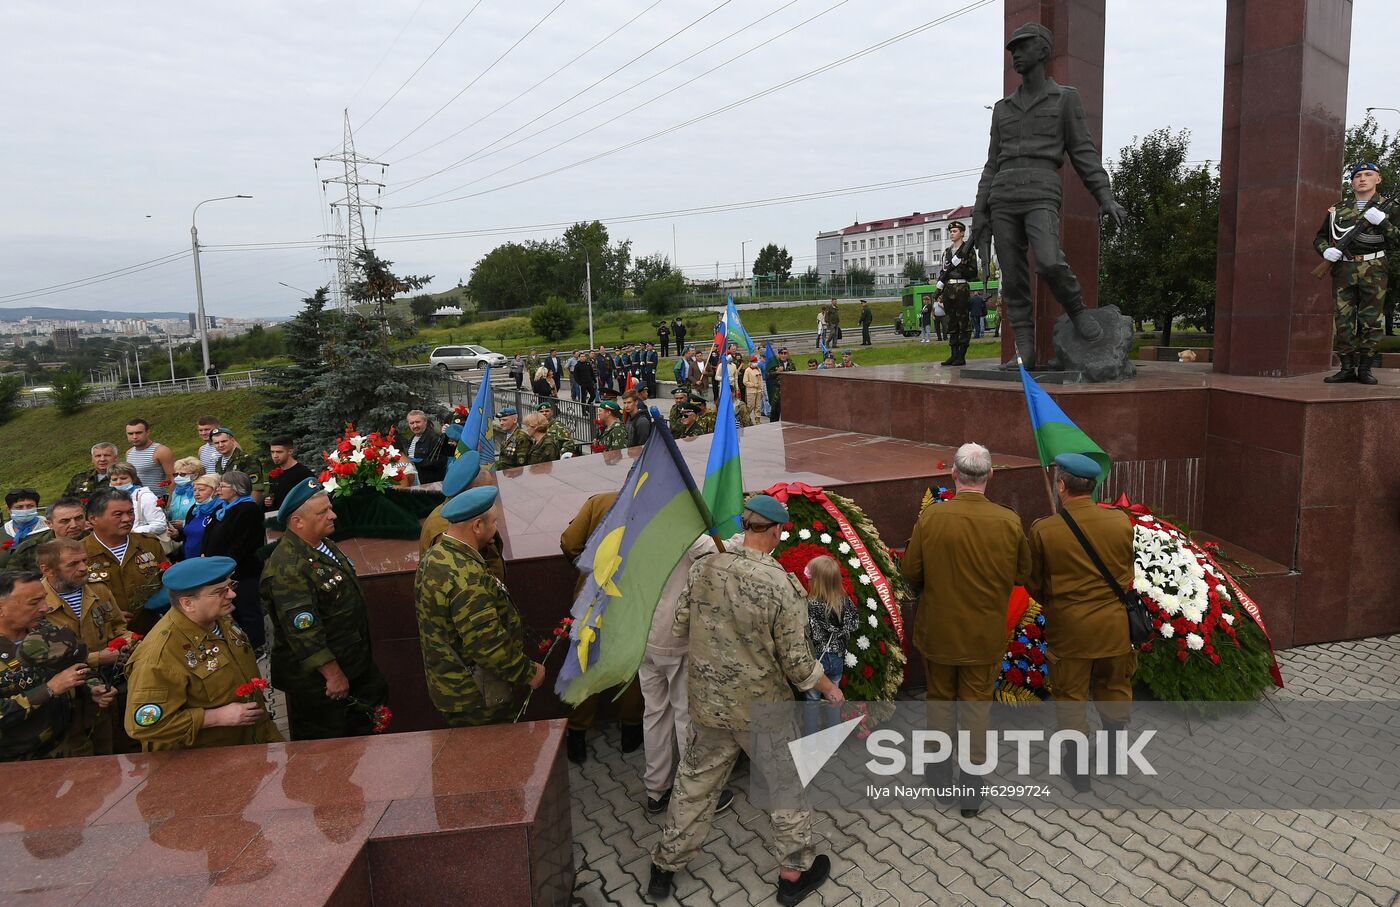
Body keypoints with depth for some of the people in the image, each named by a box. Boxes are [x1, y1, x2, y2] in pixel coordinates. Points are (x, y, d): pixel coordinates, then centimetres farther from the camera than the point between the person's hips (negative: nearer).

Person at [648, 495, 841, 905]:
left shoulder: (704, 567, -10)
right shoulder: (783, 586, -23)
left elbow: (681, 625, 2)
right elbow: (796, 661, -16)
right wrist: (827, 687, 3)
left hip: (707, 702, 4)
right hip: (762, 708, -4)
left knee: (694, 783, 21)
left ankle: (665, 865, 35)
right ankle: (794, 874, 34)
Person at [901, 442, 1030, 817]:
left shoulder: (931, 517, -17)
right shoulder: (1009, 522, -14)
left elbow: (910, 572, -8)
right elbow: (1022, 574, 0)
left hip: (938, 630, 0)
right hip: (985, 635, 0)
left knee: (940, 700, 19)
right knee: (977, 706, 13)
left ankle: (941, 777, 33)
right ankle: (972, 791, 21)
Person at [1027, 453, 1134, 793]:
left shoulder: (1043, 530, -18)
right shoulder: (1121, 522, -11)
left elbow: (1034, 585, -5)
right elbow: (1129, 573, 4)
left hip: (1069, 628, -3)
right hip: (1115, 625, 3)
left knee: (1071, 697, 14)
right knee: (1114, 689, 23)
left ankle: (1079, 769, 26)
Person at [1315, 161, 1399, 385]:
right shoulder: (1338, 209, 16)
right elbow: (1319, 237, 20)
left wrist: (1382, 221, -12)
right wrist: (1325, 250, -2)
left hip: (1373, 271, -2)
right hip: (1343, 271, 2)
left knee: (1370, 321, -4)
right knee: (1343, 321, -1)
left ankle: (1365, 369, 3)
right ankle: (1347, 369, 5)